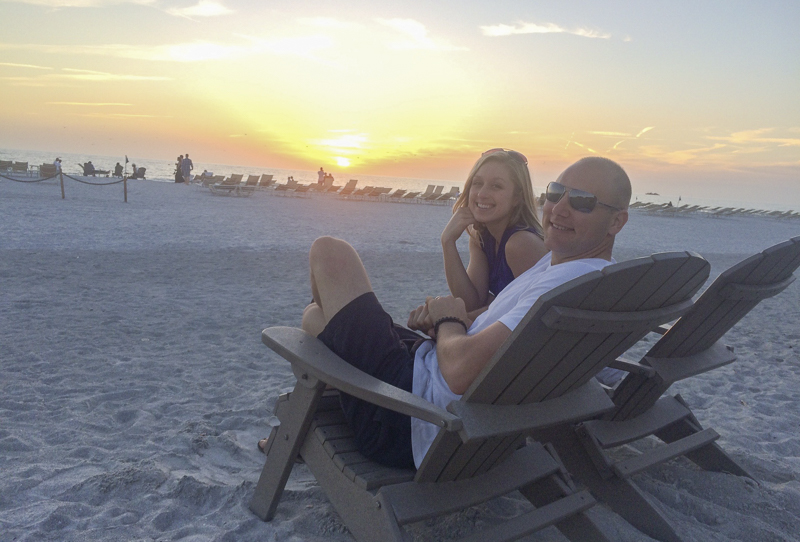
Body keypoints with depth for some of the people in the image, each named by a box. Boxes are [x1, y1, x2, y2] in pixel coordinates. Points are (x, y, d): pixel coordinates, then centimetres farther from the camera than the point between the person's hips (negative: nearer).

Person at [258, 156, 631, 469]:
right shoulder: (559, 262, 8)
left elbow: (460, 371, -34)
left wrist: (448, 319, -11)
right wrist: (447, 318, -1)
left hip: (405, 429, -10)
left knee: (329, 251, 0)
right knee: (312, 315, 29)